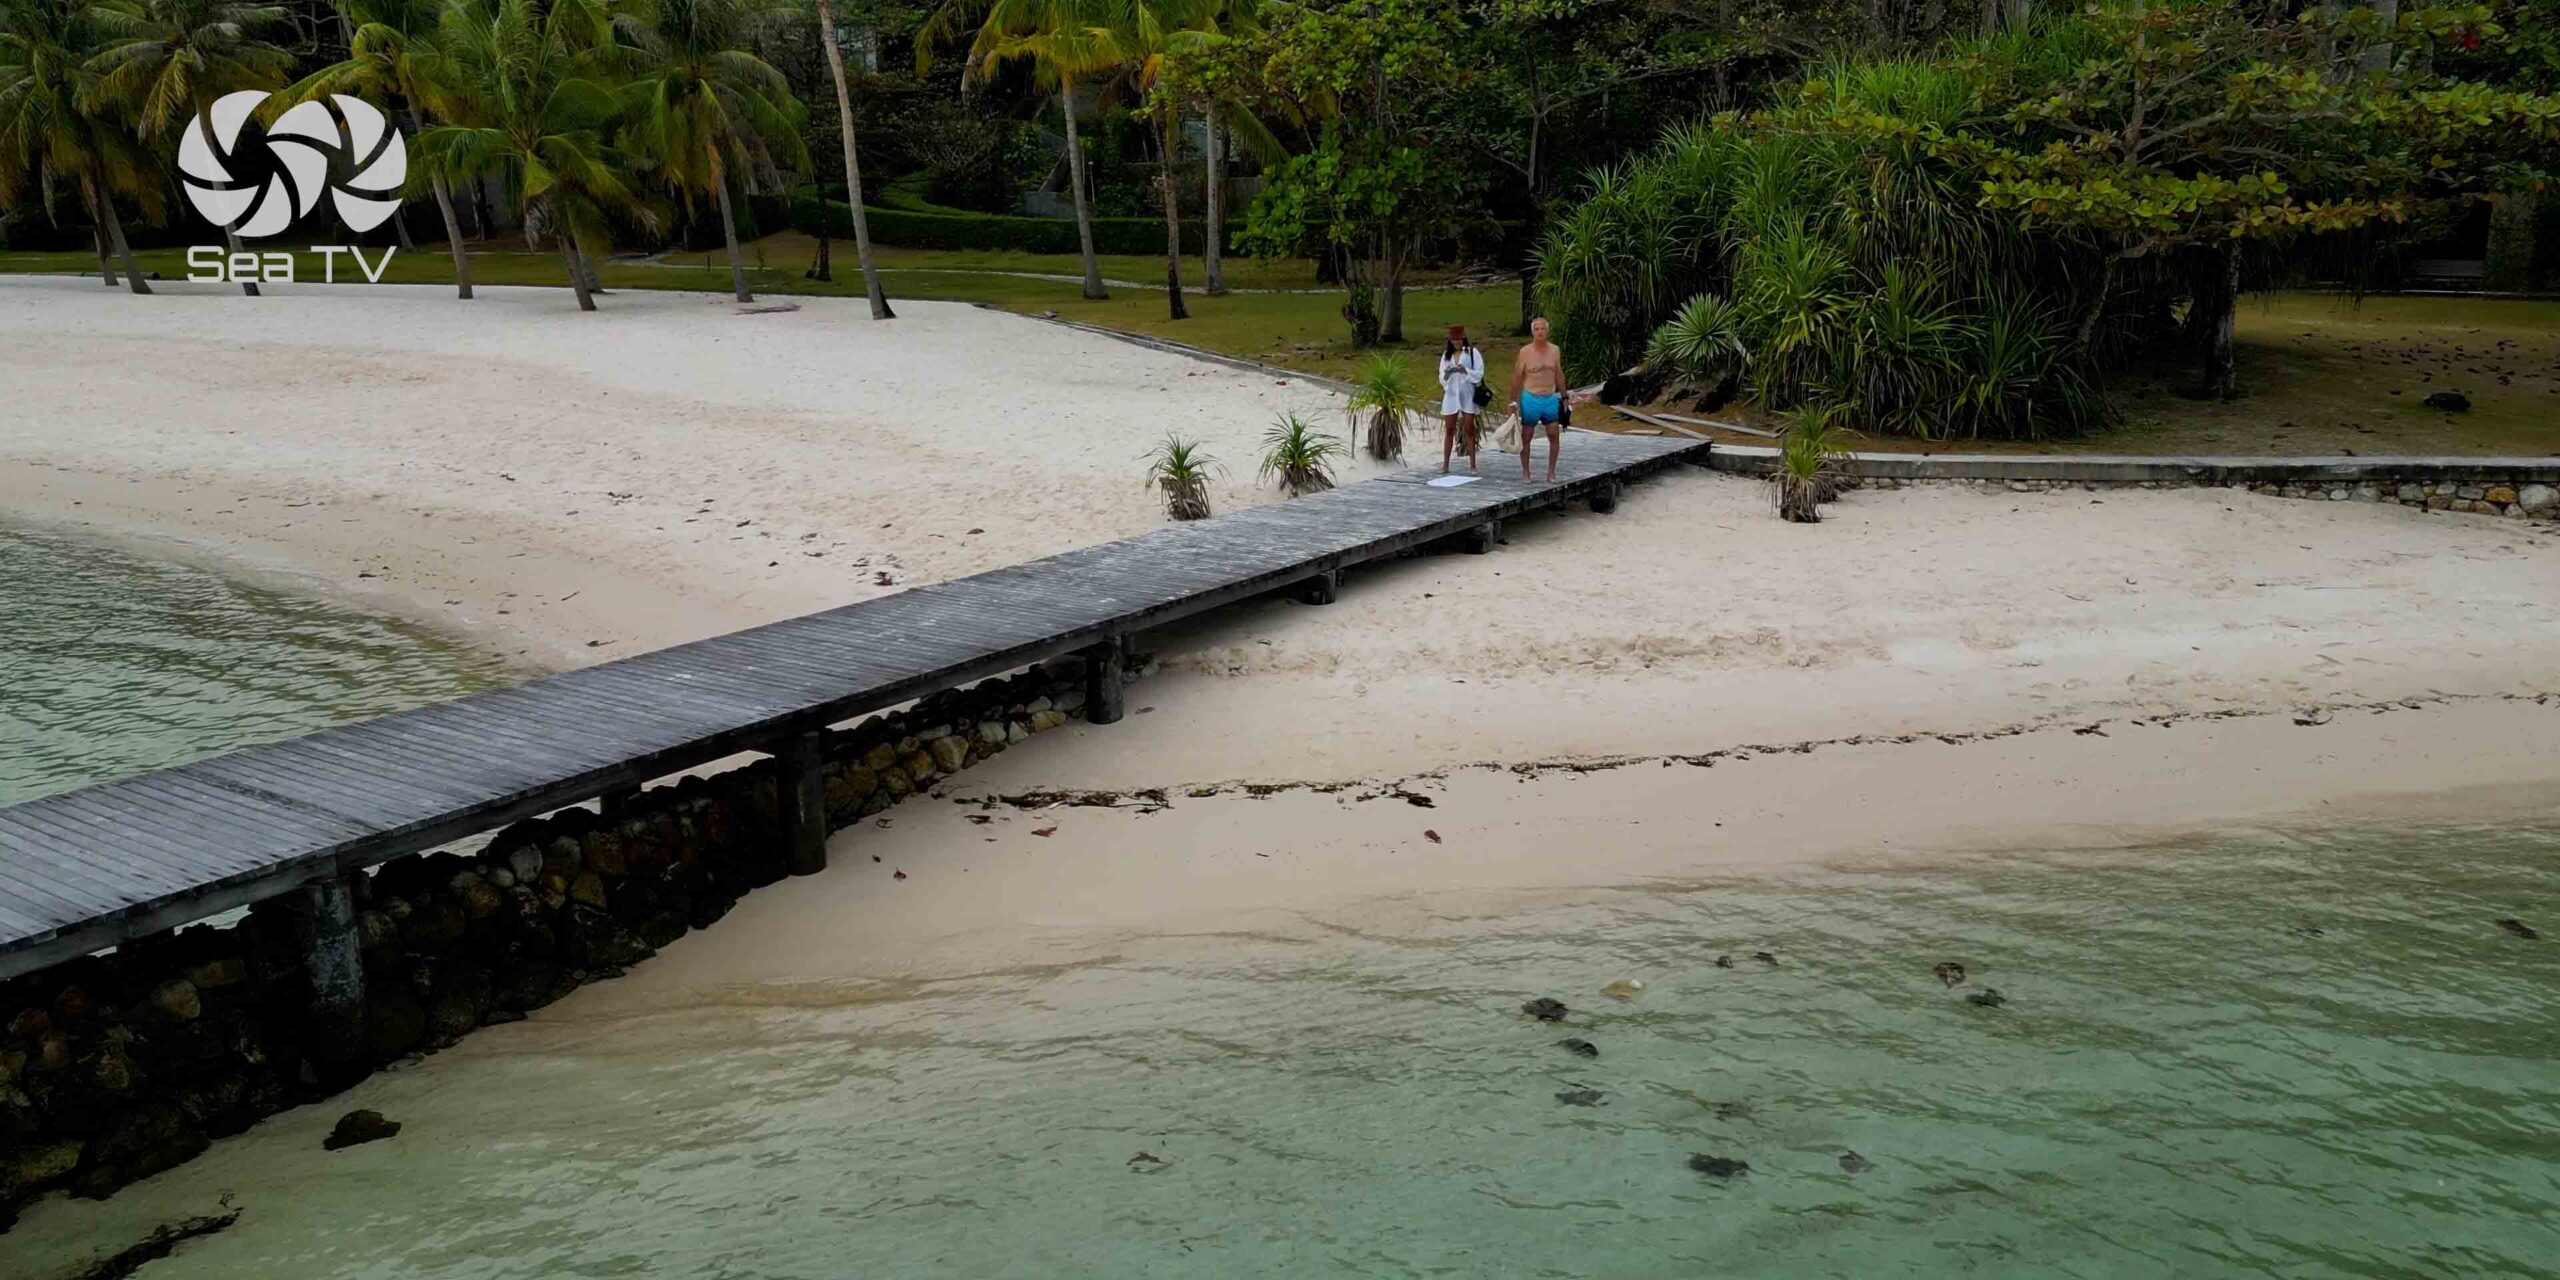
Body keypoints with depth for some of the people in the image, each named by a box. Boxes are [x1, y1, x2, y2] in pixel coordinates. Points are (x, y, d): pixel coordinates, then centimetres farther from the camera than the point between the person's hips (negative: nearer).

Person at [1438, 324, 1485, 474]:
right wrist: (1447, 374, -14)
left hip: (1468, 395, -3)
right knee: (1449, 430, 4)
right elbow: (1441, 377, 8)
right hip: (1451, 395, 3)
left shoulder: (1472, 352, -1)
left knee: (1469, 430, 2)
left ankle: (1472, 464, 6)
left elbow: (1479, 373, -6)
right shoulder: (1446, 354, 8)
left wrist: (1466, 371, -22)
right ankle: (1445, 464, 6)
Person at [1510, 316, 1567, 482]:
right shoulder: (1525, 352, -5)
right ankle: (1525, 472, 15)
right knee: (1526, 437, 4)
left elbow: (1559, 375, 15)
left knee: (1554, 436, -2)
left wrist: (1563, 396, 14)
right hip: (1530, 399, -3)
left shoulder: (1555, 350, 6)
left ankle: (1551, 473, 8)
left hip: (1551, 399, 3)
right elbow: (1516, 377, -2)